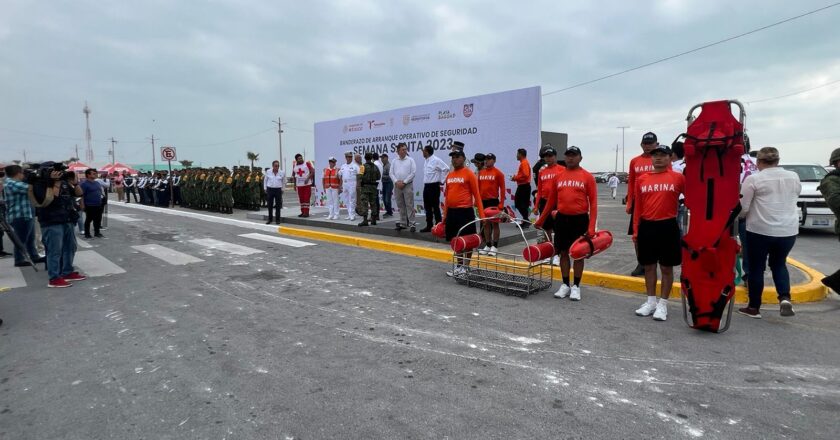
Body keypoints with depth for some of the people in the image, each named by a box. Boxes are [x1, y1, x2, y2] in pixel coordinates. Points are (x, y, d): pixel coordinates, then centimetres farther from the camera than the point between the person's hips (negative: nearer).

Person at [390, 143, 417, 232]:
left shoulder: (410, 160, 1)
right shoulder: (394, 161, 10)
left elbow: (413, 172, -7)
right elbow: (391, 173, 8)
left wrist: (404, 182, -11)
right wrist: (396, 182, -8)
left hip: (408, 185, -4)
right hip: (397, 186, 4)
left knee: (409, 205, -7)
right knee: (400, 206, 9)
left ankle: (412, 224, -6)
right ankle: (403, 223, 17)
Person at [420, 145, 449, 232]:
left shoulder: (436, 160, -12)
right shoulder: (426, 161, 14)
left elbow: (446, 169, -18)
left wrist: (442, 181, -13)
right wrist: (425, 184, 12)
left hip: (434, 186, -9)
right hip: (426, 186, 9)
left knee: (435, 207, -5)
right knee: (427, 207, 11)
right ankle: (429, 226, 18)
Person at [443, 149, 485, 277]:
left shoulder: (469, 174, -6)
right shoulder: (449, 175, 13)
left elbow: (476, 195, -7)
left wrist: (481, 214, -12)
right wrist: (445, 214, 15)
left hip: (465, 211, -6)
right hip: (452, 212, 6)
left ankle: (465, 267, 13)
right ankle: (459, 265, 26)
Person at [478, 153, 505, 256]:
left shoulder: (498, 173, -5)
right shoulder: (481, 172, 10)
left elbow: (502, 188, -7)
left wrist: (501, 203, -12)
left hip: (493, 201, -5)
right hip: (483, 201, 5)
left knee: (495, 223, 1)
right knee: (486, 224, 10)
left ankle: (495, 247, 7)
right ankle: (488, 245, 19)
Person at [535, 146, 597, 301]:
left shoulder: (588, 177, -3)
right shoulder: (558, 176, 7)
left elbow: (593, 202, -6)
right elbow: (551, 200, 13)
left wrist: (591, 226, -13)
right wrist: (541, 220, 14)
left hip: (580, 219, -3)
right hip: (561, 218, 3)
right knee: (563, 252, 9)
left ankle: (576, 286, 17)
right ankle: (565, 285, 21)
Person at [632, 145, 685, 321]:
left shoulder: (678, 177, -2)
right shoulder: (642, 180, 6)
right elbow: (638, 207, 7)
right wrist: (635, 231, 6)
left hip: (668, 227, -3)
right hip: (646, 227, 3)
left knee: (667, 268, 6)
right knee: (649, 266, 12)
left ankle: (663, 304, 18)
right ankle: (651, 302, 26)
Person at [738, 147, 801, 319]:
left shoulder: (753, 179, -10)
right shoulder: (794, 177, 6)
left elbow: (742, 208, -9)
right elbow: (794, 198, 21)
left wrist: (742, 215, 13)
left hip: (760, 230, -4)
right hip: (788, 230, 4)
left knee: (756, 268, 8)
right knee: (779, 264, 22)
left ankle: (754, 308, 16)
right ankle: (785, 298, 2)